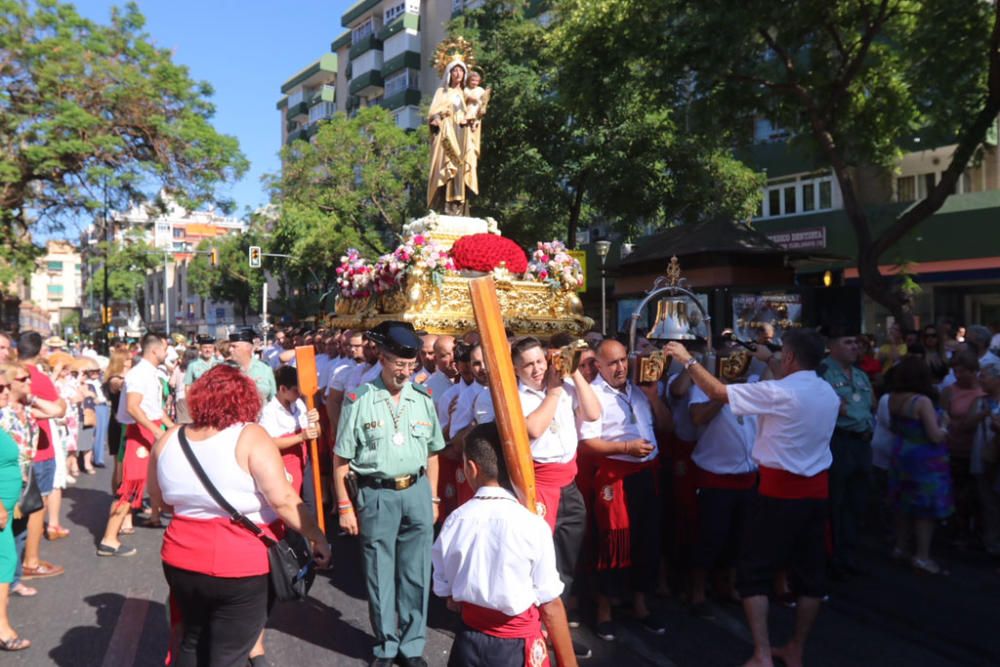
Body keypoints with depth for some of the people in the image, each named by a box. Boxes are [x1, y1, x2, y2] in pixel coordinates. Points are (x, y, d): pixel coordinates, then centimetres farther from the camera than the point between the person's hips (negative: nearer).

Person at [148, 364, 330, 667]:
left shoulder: (168, 439, 2)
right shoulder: (250, 437, -15)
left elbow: (159, 500, 15)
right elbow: (284, 501, -19)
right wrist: (318, 538, -9)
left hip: (181, 560, 6)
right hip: (239, 566, -5)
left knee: (192, 642, 27)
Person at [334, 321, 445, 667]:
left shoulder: (423, 398, 2)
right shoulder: (359, 399, -10)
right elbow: (341, 460, -5)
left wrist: (433, 498, 11)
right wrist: (345, 506, -4)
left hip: (416, 491, 3)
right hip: (376, 495, -3)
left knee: (415, 574, 12)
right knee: (380, 576, 11)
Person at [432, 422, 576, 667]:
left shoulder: (455, 521, -8)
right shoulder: (533, 525, -16)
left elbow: (446, 593, 2)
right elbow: (550, 605, -9)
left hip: (469, 639, 3)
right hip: (518, 645, -2)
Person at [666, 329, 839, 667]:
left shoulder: (777, 392, -18)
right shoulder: (828, 391, 4)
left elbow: (717, 392, -14)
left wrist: (688, 360, -3)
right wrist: (768, 359, 31)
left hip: (781, 490, -7)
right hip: (817, 489, 7)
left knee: (754, 570, 6)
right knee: (810, 570, 14)